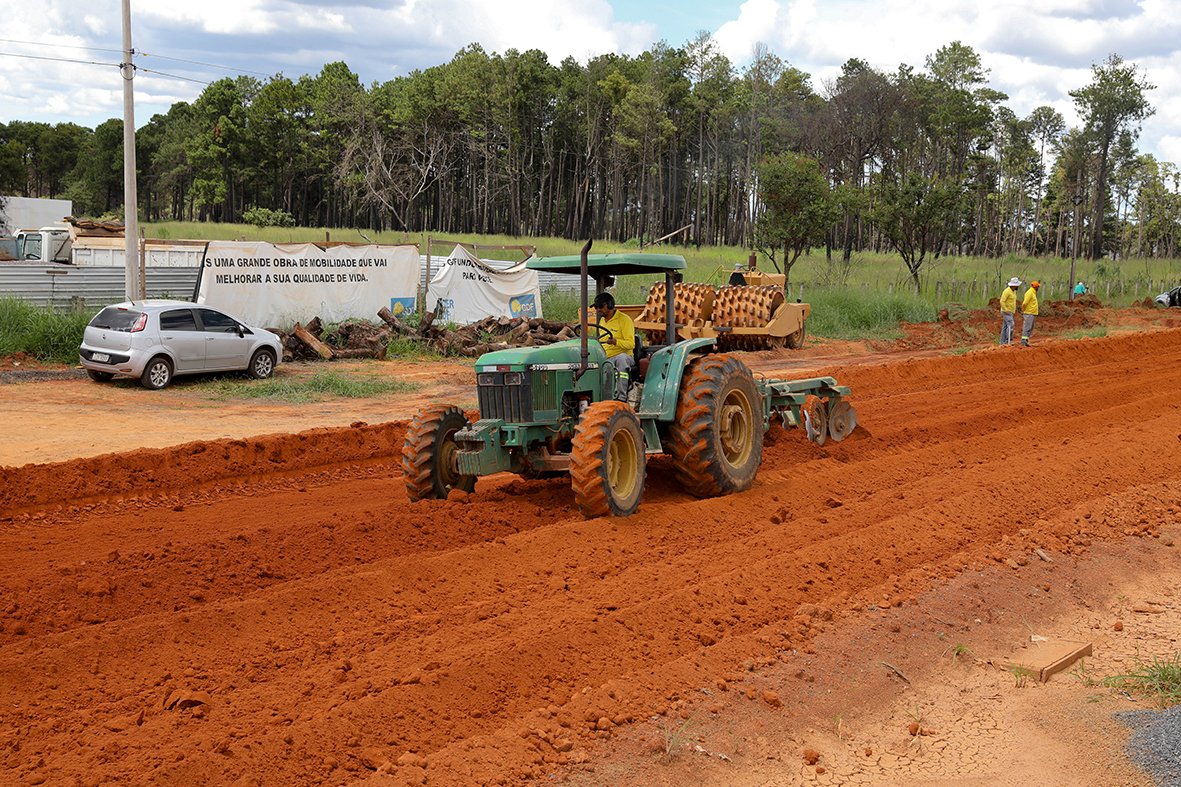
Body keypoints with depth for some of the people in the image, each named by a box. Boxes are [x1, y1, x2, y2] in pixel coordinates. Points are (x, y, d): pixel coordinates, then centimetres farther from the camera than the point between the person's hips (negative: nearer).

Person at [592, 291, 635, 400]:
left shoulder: (624, 320, -3)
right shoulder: (602, 321, 20)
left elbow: (631, 344, -12)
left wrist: (615, 341, -29)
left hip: (622, 356, -6)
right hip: (604, 359, 6)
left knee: (621, 358, -42)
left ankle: (621, 397, -45)